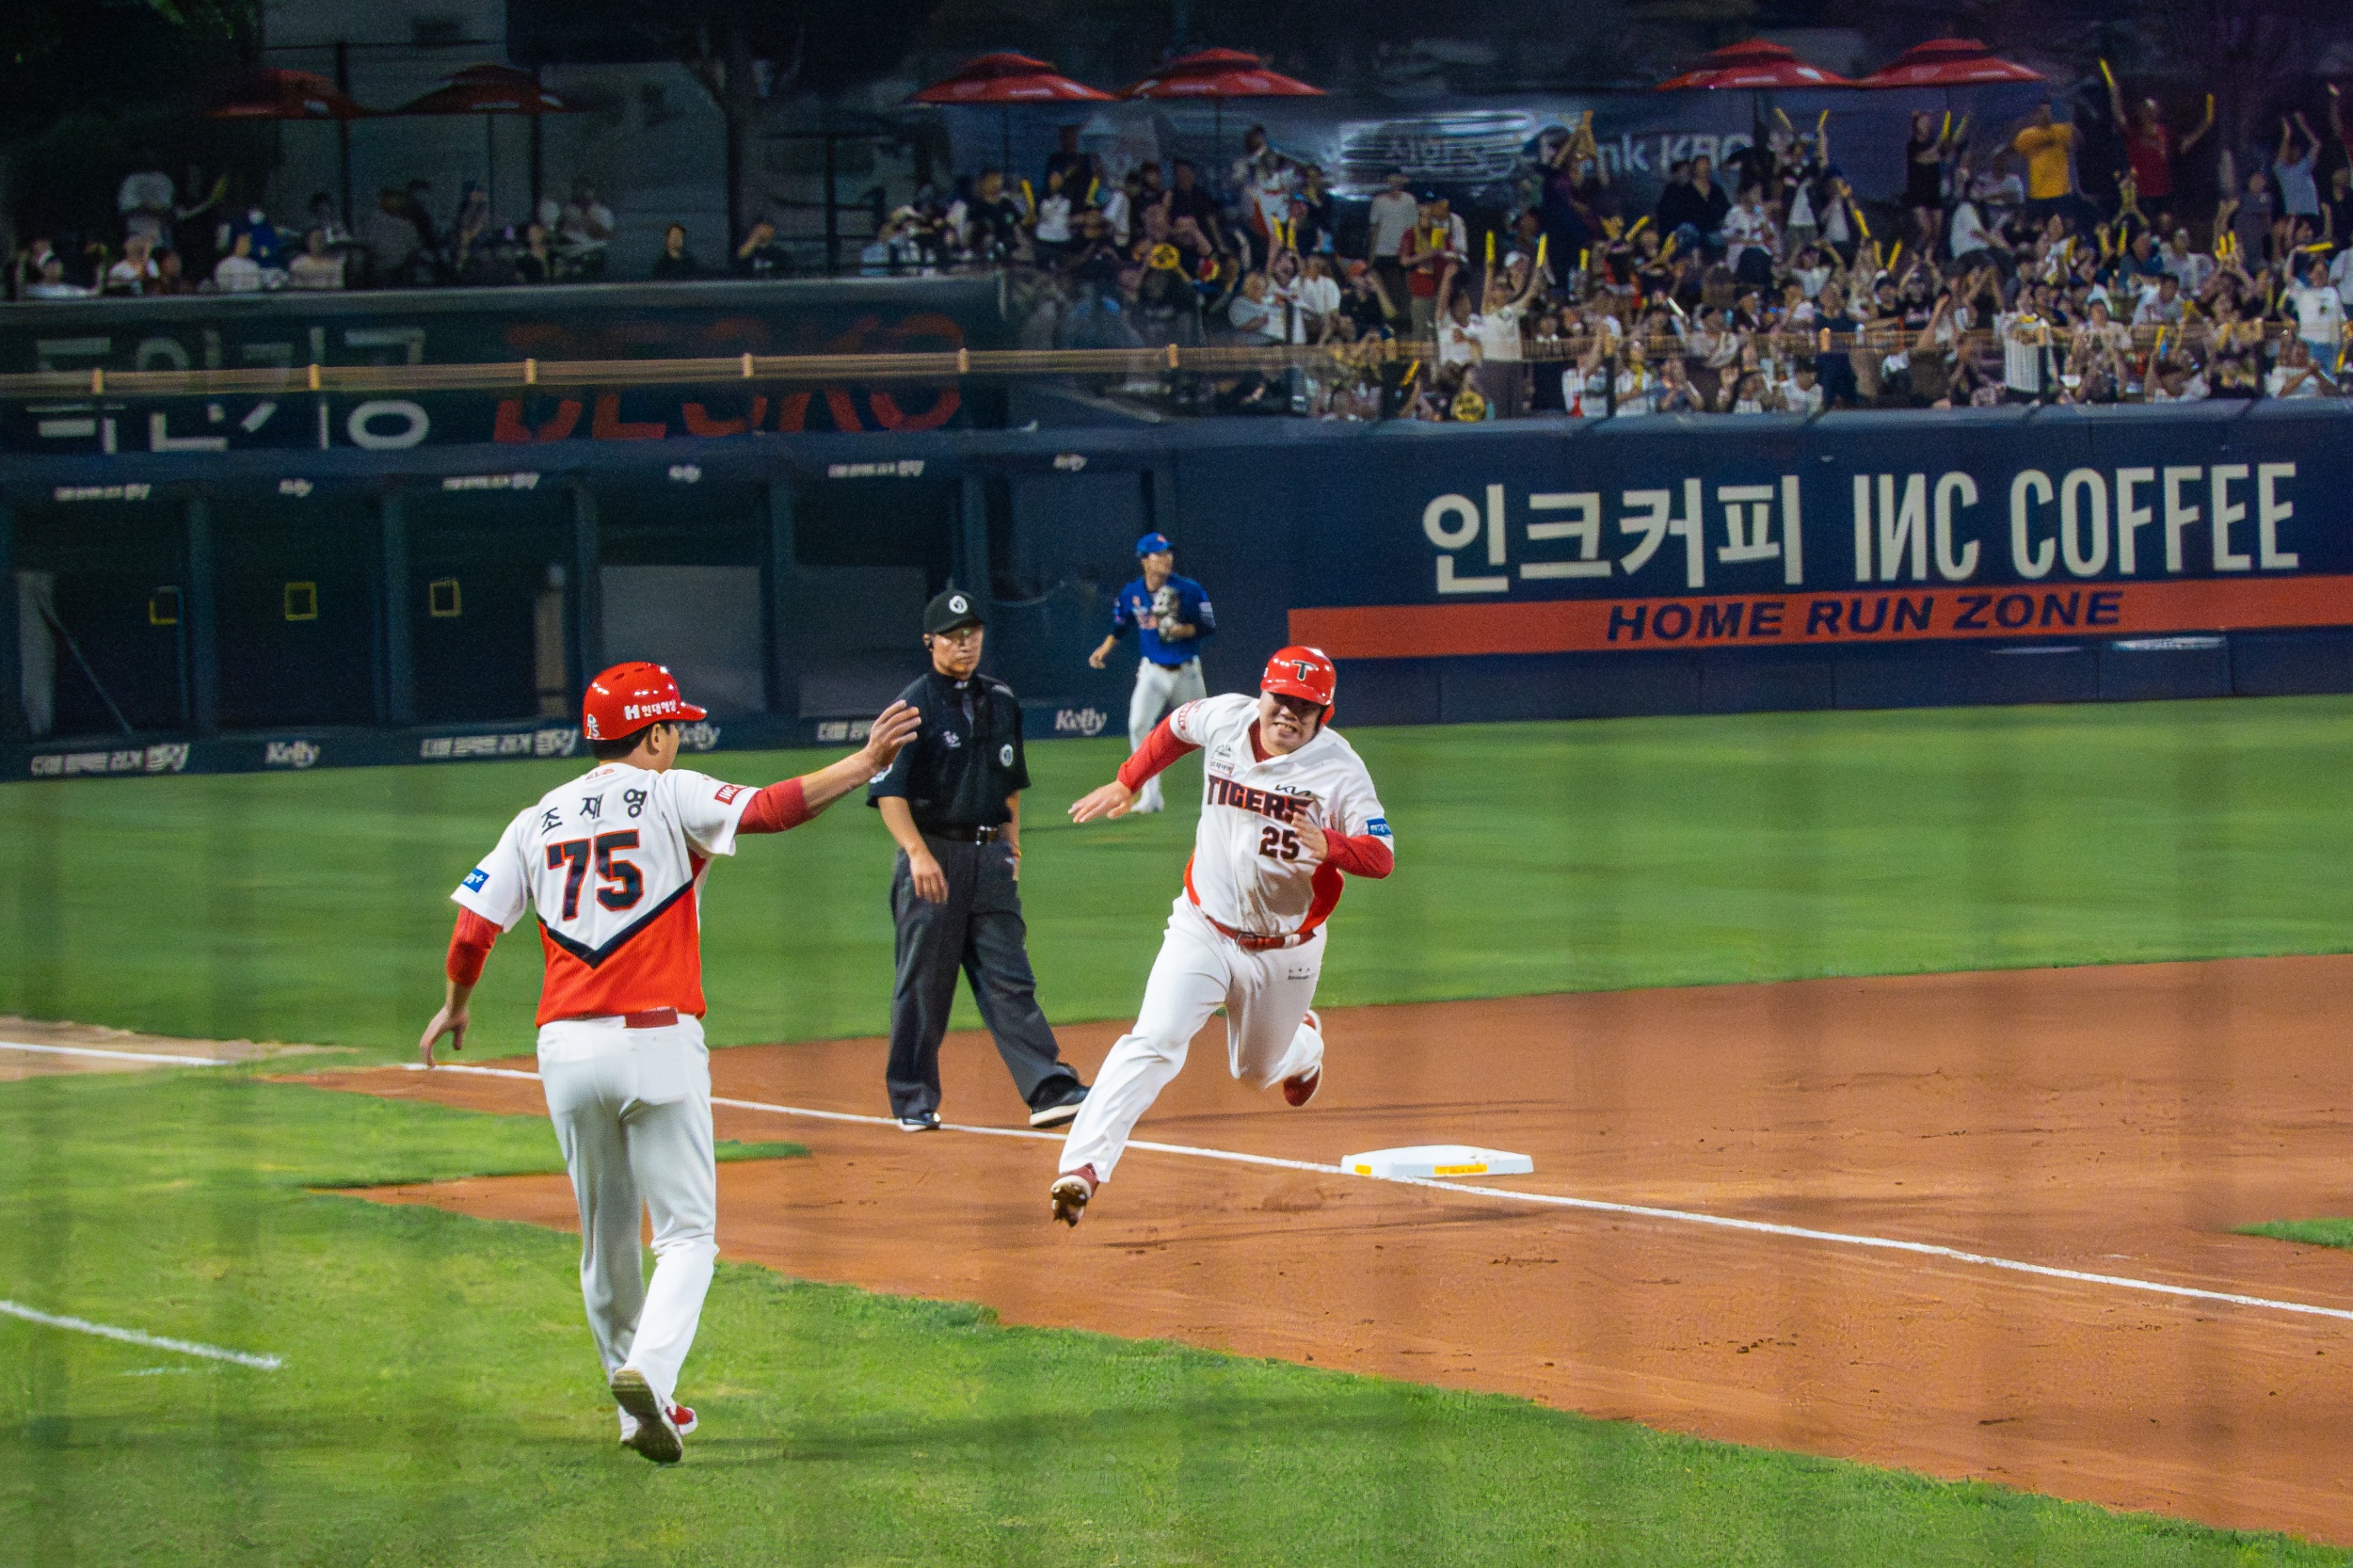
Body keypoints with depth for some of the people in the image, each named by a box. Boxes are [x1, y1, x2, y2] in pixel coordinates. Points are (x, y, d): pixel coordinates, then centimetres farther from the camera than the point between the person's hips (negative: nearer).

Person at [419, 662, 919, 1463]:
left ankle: (640, 1411, 22)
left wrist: (455, 1006, 26)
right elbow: (769, 809, -17)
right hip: (657, 1039, -4)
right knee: (686, 1231, -1)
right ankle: (647, 1371, -25)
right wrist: (866, 762, -16)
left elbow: (472, 930, 8)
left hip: (566, 1047, 4)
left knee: (606, 1239, 16)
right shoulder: (670, 797, -1)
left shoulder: (538, 820, 11)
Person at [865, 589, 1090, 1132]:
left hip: (989, 857, 5)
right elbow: (888, 789, -14)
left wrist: (1012, 848, 18)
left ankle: (1049, 1091, -9)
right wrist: (918, 853, -25)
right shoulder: (913, 706, -6)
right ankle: (913, 1100, 9)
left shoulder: (1001, 702, 14)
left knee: (1008, 977, -1)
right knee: (924, 981, 1)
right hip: (934, 852, -5)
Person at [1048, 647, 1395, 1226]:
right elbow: (1176, 727, 16)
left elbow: (1381, 856, -21)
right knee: (1153, 1043, -21)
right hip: (1203, 932, 0)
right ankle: (1082, 1168, -28)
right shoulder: (1224, 718, -7)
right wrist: (1126, 783, 16)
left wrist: (1329, 845, -40)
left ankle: (1303, 1040, 57)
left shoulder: (1338, 767, -16)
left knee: (1257, 1068, 19)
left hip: (1285, 952, 0)